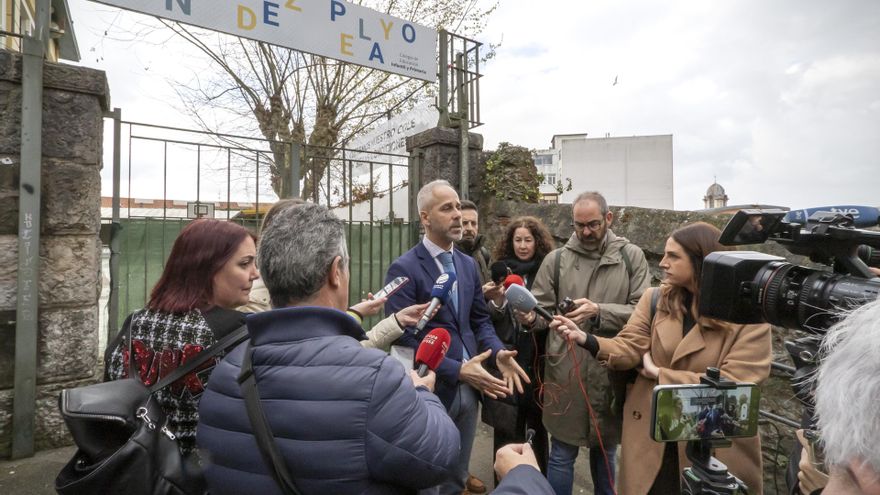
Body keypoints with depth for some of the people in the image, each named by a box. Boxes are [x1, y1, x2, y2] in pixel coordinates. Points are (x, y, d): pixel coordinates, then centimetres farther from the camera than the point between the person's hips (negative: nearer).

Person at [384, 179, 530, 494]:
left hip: (468, 388, 6)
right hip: (433, 390, -6)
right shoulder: (404, 269, -15)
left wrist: (498, 352, -8)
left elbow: (479, 319, 10)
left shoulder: (468, 264, 7)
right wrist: (457, 370, -21)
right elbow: (403, 339, -19)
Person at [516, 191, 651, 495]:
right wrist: (531, 318, -22)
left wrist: (600, 312, -22)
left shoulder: (632, 256, 1)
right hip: (566, 370, -1)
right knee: (562, 453, 12)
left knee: (605, 450, 23)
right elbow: (543, 308, 1)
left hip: (612, 370, 1)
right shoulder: (556, 259, 1)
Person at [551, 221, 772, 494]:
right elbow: (629, 348, -11)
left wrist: (659, 374, -15)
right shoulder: (654, 299, -3)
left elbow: (732, 383, -19)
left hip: (714, 447, -2)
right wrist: (585, 338, -29)